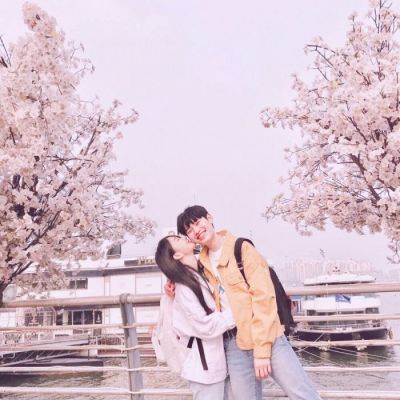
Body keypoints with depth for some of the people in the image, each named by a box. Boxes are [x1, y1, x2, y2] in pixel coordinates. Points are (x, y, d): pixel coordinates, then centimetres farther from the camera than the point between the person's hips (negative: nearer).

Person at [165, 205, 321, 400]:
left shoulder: (243, 248, -5)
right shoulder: (203, 263, 12)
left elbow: (263, 297, -12)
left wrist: (262, 349, -17)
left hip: (265, 336, -5)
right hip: (233, 343, 5)